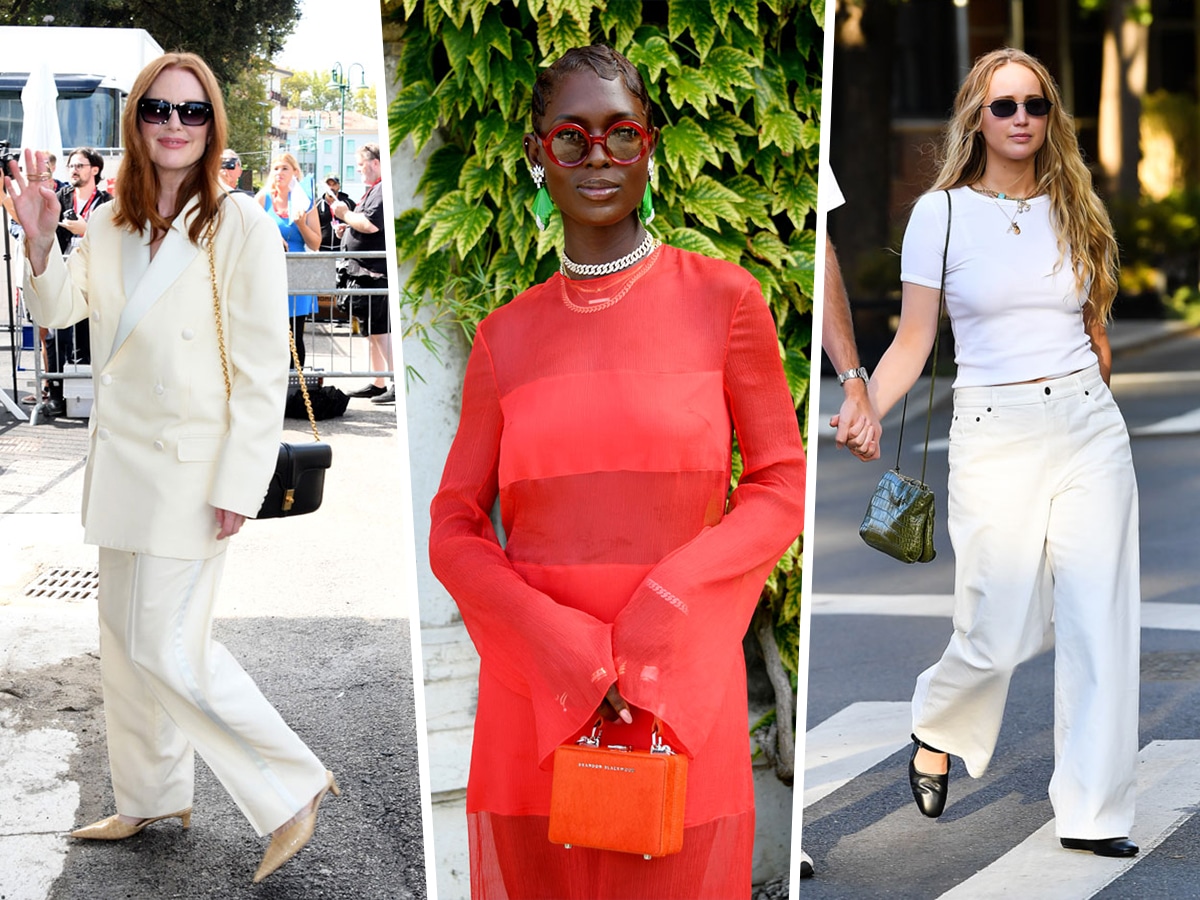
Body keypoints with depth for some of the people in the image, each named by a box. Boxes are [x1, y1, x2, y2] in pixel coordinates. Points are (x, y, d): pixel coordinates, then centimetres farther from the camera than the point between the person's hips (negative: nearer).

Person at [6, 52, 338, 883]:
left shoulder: (240, 226, -14)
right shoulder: (110, 224, 6)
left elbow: (263, 369, -15)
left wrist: (238, 485, -17)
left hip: (196, 463, -8)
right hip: (122, 458, 8)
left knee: (167, 645, -9)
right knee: (126, 638, 16)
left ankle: (292, 789, 4)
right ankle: (150, 800, 32)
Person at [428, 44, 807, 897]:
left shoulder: (723, 298, 1)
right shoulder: (505, 336, 5)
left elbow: (782, 488, 2)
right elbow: (453, 529, 5)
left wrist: (660, 613, -12)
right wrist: (559, 648, -11)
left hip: (682, 692, -1)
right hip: (533, 694, 1)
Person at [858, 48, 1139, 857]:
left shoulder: (1076, 210, 10)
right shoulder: (942, 213, 0)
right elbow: (911, 344, -2)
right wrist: (864, 416, -15)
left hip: (1089, 426, 3)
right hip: (994, 434, -3)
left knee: (1100, 623, -2)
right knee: (1002, 631, -4)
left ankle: (1094, 814, 7)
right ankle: (936, 728, 30)